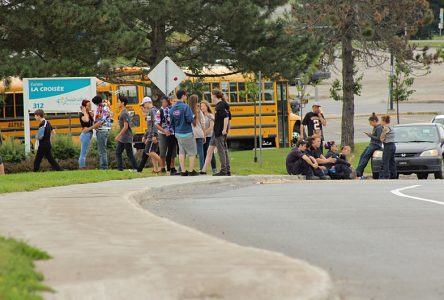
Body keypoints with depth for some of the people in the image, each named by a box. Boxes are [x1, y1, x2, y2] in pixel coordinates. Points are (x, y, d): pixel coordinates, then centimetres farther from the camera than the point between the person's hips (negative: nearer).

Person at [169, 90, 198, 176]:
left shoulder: (172, 109, 4)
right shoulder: (185, 107, -17)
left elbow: (172, 123, 11)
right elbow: (190, 119, -23)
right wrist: (193, 118, -1)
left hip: (178, 133, 6)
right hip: (187, 133, -6)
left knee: (181, 152, 12)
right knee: (192, 152, 4)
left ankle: (183, 171, 11)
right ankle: (191, 171, 2)